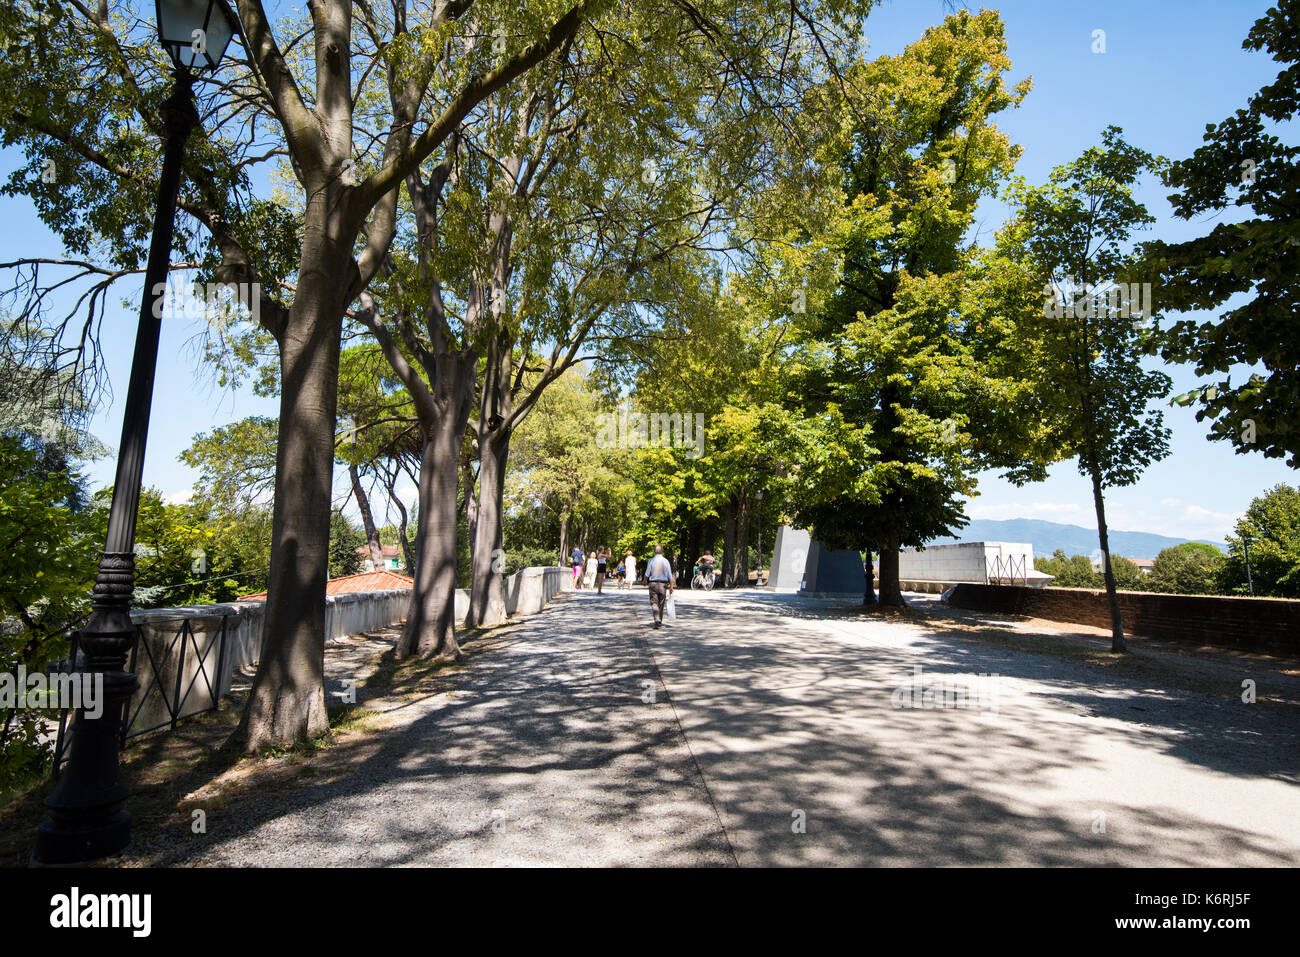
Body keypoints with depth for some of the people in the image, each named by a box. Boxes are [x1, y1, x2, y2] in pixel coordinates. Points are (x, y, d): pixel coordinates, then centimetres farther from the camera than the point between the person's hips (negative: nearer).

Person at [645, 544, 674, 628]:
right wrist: (671, 586, 5)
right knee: (661, 604, 13)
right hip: (663, 584, 2)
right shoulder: (666, 561, 0)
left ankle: (657, 620, -20)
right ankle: (660, 621, 22)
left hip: (653, 584, -2)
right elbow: (670, 576, -1)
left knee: (654, 603, -1)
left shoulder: (651, 561, -6)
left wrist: (645, 581, 15)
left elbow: (647, 574, -4)